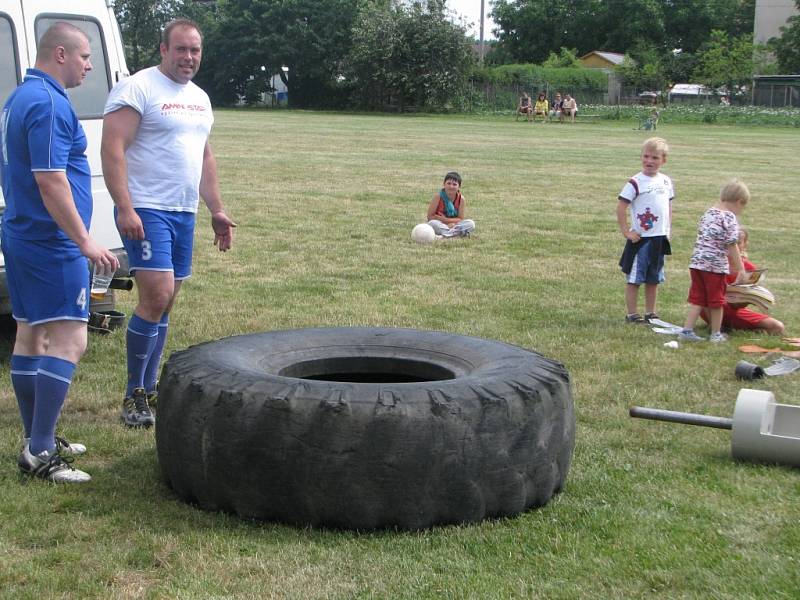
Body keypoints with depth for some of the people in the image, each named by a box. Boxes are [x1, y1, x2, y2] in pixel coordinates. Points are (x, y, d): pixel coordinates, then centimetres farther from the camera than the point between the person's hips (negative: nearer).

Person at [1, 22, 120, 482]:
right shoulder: (48, 103, -17)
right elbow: (51, 181, -24)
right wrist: (85, 241, -22)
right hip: (52, 243, -11)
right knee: (68, 341, -11)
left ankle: (38, 439, 21)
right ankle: (40, 452, -11)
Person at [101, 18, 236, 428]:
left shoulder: (199, 98, 17)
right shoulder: (137, 88, -8)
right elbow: (113, 149, -15)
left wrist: (216, 209, 21)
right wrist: (125, 209, -23)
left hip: (184, 213, 8)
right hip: (146, 210, -8)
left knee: (165, 303, 9)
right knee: (156, 298, -14)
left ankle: (148, 390, 18)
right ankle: (134, 394, -3)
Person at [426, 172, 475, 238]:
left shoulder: (461, 199, -5)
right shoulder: (438, 197, -11)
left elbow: (460, 219, -2)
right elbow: (430, 216, -13)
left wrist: (446, 220, -18)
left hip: (454, 225, 2)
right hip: (440, 226, -2)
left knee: (471, 223, -20)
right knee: (432, 223, -35)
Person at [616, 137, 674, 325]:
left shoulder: (666, 181, 6)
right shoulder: (636, 182, -12)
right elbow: (621, 207, -13)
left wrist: (668, 230, 10)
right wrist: (626, 232, -13)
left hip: (660, 239, 6)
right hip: (640, 239, -6)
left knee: (654, 279, 14)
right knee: (634, 279, 2)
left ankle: (650, 313, 24)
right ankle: (632, 315, 9)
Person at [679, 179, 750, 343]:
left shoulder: (708, 213, 12)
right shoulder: (729, 217, -11)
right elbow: (731, 245, -14)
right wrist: (740, 268, -9)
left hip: (697, 262, 6)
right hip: (716, 265, -6)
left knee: (697, 298, 12)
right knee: (716, 300, 9)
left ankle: (687, 330, 8)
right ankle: (716, 334, 20)